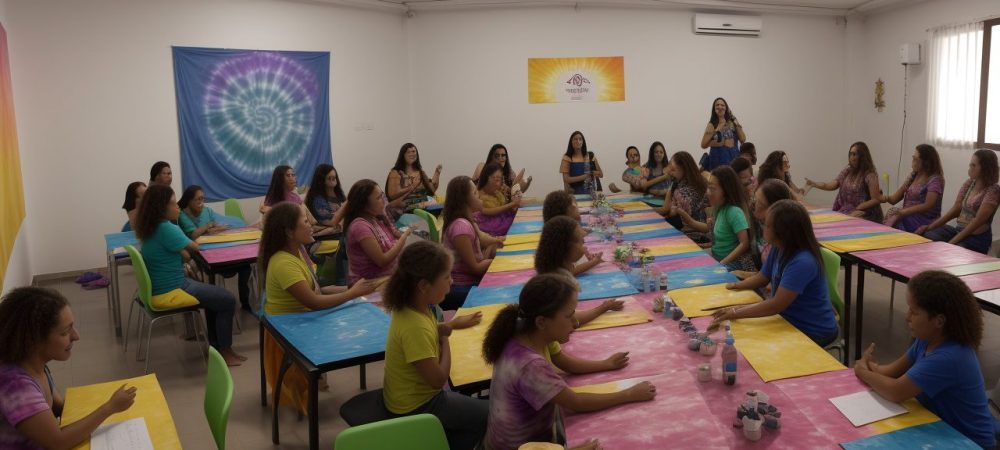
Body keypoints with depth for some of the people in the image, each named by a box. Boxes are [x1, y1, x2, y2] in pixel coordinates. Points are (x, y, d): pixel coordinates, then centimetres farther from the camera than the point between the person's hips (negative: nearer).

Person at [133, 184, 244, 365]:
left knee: (215, 294, 22)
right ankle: (225, 352, 5)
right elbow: (193, 247, -11)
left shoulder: (151, 226, 7)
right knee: (227, 300, -4)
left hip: (162, 285, 10)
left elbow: (181, 250, 16)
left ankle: (215, 345, 25)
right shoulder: (165, 228, -25)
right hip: (171, 290, -10)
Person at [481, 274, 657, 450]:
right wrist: (630, 394, -19)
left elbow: (565, 362, 10)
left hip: (537, 430, 7)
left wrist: (606, 364, 6)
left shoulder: (533, 335, -10)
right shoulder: (530, 366, -36)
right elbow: (577, 402, -25)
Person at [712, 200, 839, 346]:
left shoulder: (802, 262, -31)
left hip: (813, 331, -8)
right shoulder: (778, 250, -2)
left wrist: (736, 313, -28)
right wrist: (735, 286, -1)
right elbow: (762, 278, 14)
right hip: (790, 321, 8)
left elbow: (777, 305, -32)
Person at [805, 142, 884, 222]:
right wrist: (813, 184, -12)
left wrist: (857, 209, -14)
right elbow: (832, 185, 2)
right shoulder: (847, 171, 8)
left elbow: (876, 200, -13)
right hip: (847, 211, 6)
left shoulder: (869, 175, -11)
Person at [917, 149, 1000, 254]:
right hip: (958, 230, 6)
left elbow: (978, 220, -19)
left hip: (977, 238, -6)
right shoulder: (969, 183, 7)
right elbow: (956, 209, 5)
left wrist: (953, 241, -24)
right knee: (925, 236, -18)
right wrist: (930, 226, -7)